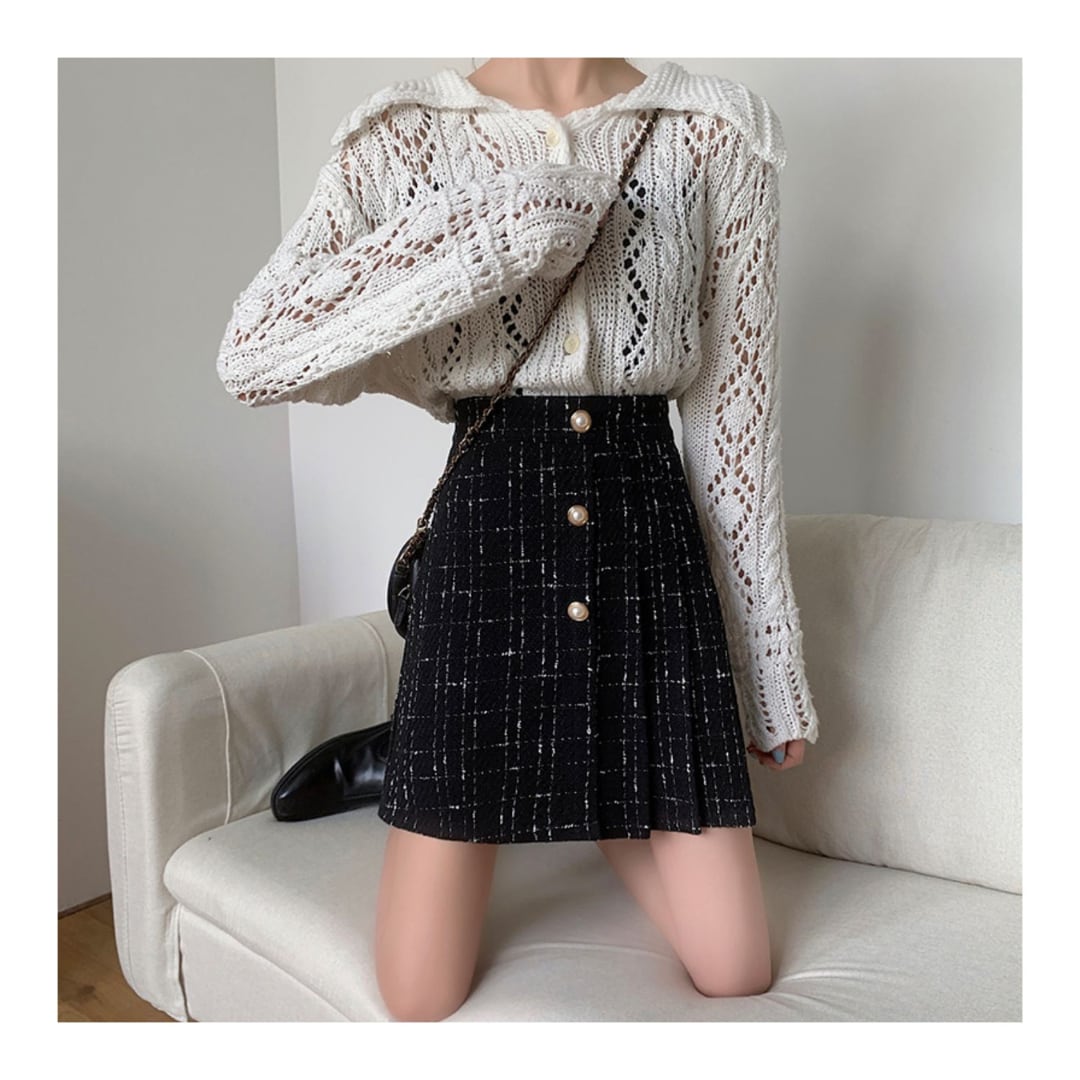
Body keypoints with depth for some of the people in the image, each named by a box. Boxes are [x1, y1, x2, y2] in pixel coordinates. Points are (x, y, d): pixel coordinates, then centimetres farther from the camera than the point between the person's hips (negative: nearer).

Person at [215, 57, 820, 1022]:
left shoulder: (715, 134, 4)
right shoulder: (404, 138, 3)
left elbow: (737, 419, 4)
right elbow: (251, 355, -12)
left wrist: (774, 669, 6)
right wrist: (498, 227, -18)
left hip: (650, 544, 1)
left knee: (736, 973, 2)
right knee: (420, 997, 3)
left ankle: (606, 810, 32)